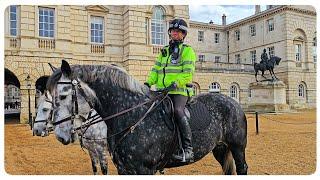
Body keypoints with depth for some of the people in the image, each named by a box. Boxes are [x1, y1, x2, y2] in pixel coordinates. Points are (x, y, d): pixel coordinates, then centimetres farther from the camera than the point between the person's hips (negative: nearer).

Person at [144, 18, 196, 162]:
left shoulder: (187, 50, 5)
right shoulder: (164, 51, 24)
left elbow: (188, 74, -7)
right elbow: (155, 70, 19)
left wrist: (176, 83, -22)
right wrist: (148, 82, 2)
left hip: (179, 90, -6)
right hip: (161, 90, 7)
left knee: (178, 111, -30)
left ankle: (188, 149, -25)